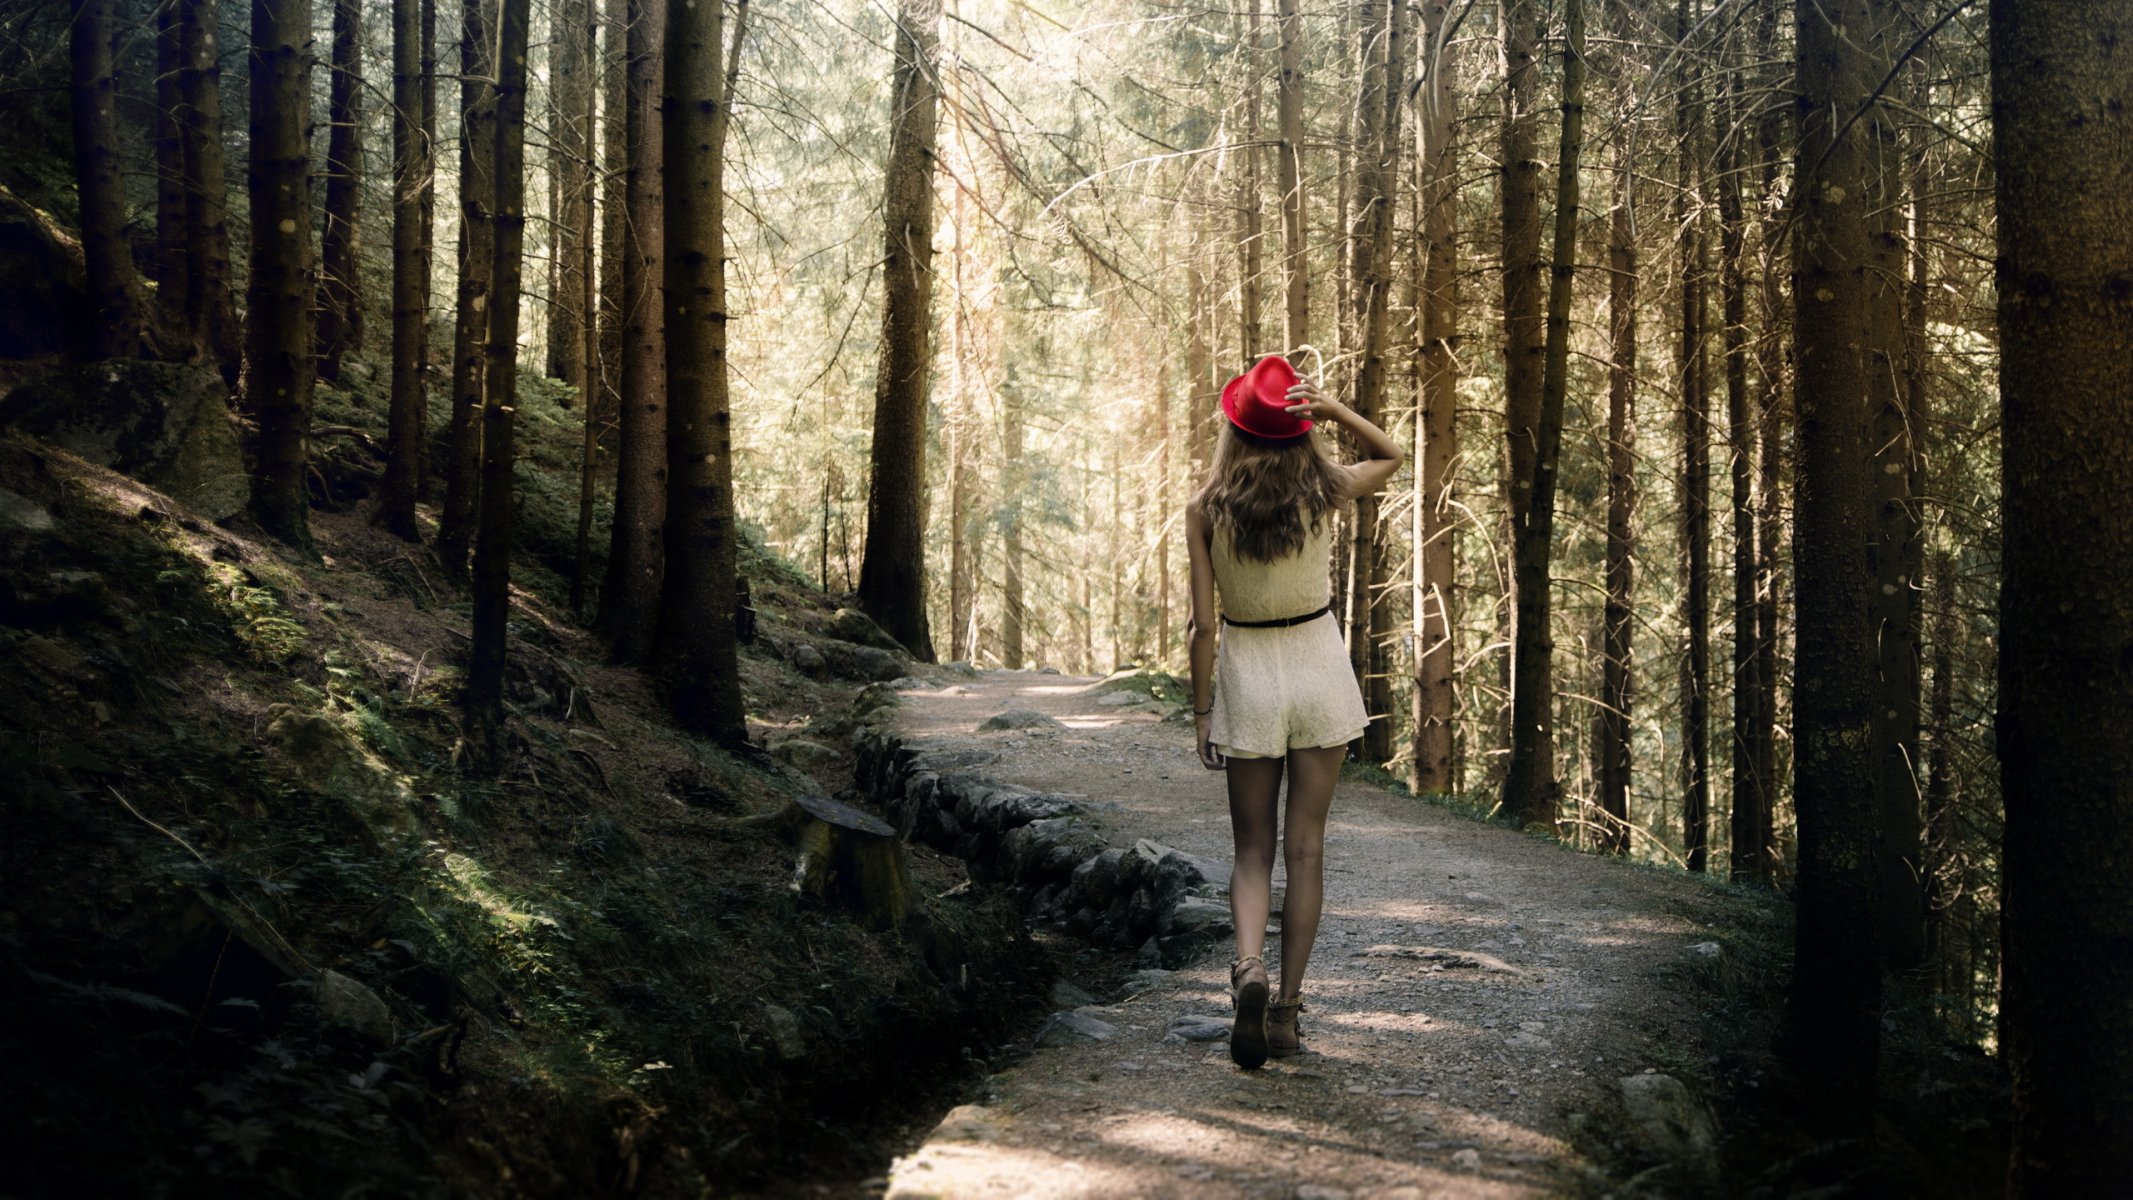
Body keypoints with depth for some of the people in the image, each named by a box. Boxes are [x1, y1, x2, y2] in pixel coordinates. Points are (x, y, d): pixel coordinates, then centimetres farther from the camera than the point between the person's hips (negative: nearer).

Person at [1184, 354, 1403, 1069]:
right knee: (1306, 847, 7)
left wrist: (1200, 713, 0)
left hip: (1246, 675, 0)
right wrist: (1333, 409, -3)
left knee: (1252, 849, 10)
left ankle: (1249, 965, -17)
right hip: (1319, 668, 1)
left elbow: (1203, 625, -10)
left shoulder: (1205, 510, -10)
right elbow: (1390, 456, 14)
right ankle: (1287, 1009, 7)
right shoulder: (1324, 492, -8)